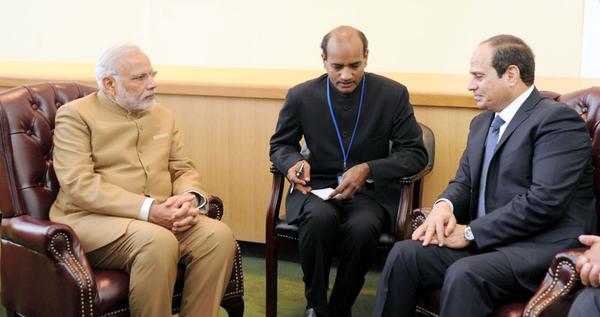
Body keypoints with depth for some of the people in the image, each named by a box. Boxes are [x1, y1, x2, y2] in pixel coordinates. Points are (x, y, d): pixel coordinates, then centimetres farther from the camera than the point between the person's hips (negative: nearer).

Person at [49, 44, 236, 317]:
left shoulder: (163, 115, 17)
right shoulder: (75, 115, -2)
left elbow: (183, 170, 15)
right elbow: (80, 184, -14)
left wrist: (190, 198, -11)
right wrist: (148, 210, -23)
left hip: (162, 216, 6)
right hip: (93, 220, -5)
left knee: (219, 235, -22)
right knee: (158, 242, -35)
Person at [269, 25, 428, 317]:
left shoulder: (393, 94, -4)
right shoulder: (301, 96, -1)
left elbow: (415, 153, -2)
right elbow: (280, 144, 13)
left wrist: (368, 169, -19)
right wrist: (294, 162, -13)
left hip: (371, 190, 0)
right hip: (317, 186, 1)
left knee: (362, 227, -35)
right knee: (320, 217, -35)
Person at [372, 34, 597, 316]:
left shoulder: (557, 120, -11)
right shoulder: (482, 122, 17)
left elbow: (545, 200, -21)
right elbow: (464, 182, 18)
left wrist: (471, 232, -17)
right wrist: (445, 205, -8)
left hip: (543, 247, -8)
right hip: (486, 239, 8)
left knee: (464, 274, -33)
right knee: (404, 254, -12)